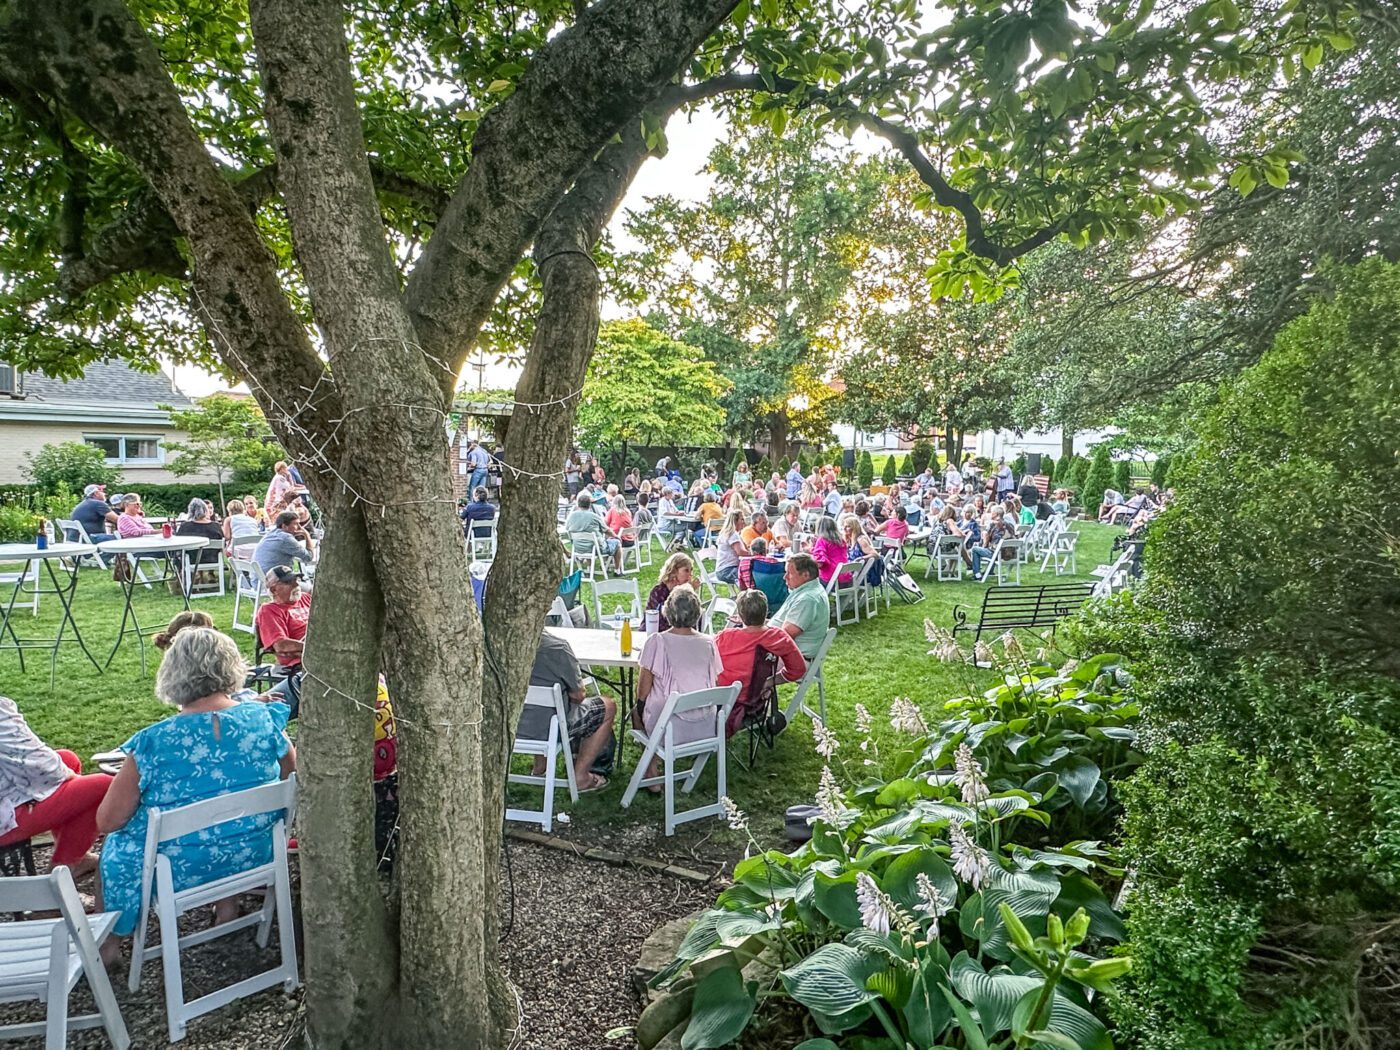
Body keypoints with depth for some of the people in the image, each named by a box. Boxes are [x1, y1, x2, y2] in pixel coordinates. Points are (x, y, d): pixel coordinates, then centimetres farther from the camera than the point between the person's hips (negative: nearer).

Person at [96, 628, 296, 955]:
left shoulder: (152, 743, -23)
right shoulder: (264, 719, -16)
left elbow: (107, 822, -12)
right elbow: (291, 773, 3)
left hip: (179, 872, -2)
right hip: (252, 855, 2)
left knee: (117, 845, 27)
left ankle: (107, 941, 40)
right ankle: (228, 903, 40)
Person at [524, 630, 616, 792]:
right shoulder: (556, 647, -21)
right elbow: (579, 695, -12)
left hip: (509, 726, 6)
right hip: (547, 729, -6)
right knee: (609, 707, 13)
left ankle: (539, 766, 36)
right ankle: (580, 776, 16)